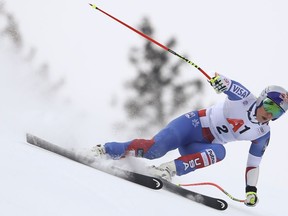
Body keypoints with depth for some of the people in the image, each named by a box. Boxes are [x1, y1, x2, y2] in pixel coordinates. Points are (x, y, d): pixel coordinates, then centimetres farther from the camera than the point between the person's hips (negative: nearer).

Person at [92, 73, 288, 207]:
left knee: (219, 152, -31)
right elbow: (227, 85, -20)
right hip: (192, 125, -4)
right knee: (154, 148, -24)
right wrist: (219, 80, -46)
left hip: (202, 147, 4)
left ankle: (171, 169, -35)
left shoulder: (263, 134, 2)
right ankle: (104, 150, -9)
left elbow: (254, 163, 9)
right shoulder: (245, 98, -10)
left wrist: (251, 190, -2)